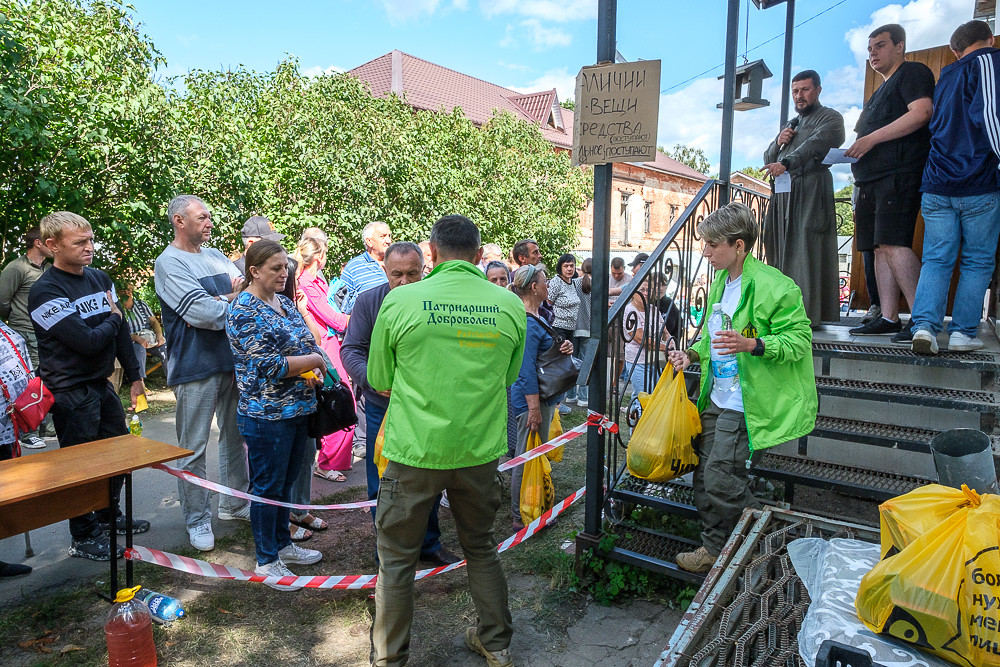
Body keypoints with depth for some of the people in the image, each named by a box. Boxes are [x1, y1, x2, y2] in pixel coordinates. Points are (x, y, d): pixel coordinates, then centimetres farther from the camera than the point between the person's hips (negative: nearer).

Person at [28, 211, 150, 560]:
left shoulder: (100, 279, 6)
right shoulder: (45, 292, -16)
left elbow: (121, 332, 11)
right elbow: (88, 341, -24)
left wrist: (134, 376, 11)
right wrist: (113, 319, -5)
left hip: (101, 384, 7)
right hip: (70, 393, -7)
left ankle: (109, 516, 38)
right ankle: (84, 539, 20)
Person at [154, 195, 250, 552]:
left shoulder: (216, 256, 13)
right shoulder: (169, 263, -10)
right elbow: (205, 313, -21)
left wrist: (217, 304, -13)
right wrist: (234, 301, -4)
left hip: (233, 360, 7)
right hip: (196, 366, -7)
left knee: (236, 436, 17)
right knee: (194, 449, 2)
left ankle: (234, 504, 33)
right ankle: (198, 521, 16)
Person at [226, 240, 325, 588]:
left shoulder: (285, 302, 11)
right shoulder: (244, 311, -15)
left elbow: (306, 343, 14)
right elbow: (269, 365, -22)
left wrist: (314, 371, -7)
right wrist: (314, 360, -13)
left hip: (297, 409, 8)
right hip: (266, 415, -8)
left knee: (286, 481, 19)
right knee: (267, 486, 5)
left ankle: (283, 545, 35)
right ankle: (266, 560, 20)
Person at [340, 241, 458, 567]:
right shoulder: (368, 301, -6)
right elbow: (350, 349, -6)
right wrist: (373, 380, -24)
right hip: (383, 409, -1)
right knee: (383, 487, 9)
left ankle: (428, 543, 38)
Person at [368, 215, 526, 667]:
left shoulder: (399, 301, -10)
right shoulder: (510, 305, -3)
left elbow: (378, 379, 2)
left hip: (415, 451, -2)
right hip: (481, 451, 3)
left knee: (396, 557, 15)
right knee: (481, 548, 23)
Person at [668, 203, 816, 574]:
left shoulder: (773, 287, -16)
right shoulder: (721, 281, 12)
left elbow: (799, 339, -17)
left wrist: (751, 344, -31)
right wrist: (693, 354, 8)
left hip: (747, 404, -9)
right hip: (718, 398, 9)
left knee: (721, 477, -7)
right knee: (704, 472, 12)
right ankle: (714, 547, 28)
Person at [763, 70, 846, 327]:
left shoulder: (830, 118, 6)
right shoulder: (791, 124, 29)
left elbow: (815, 144, -15)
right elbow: (768, 160, 26)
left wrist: (786, 163, -31)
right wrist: (778, 143, 5)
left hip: (812, 192, -7)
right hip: (783, 194, 7)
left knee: (808, 252, -13)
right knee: (781, 252, 1)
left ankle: (810, 314, -14)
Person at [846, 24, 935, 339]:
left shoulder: (913, 72, 3)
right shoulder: (879, 93, 30)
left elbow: (921, 113, -14)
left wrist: (872, 138, -16)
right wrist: (854, 151, 13)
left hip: (899, 174, -10)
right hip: (872, 179, 10)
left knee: (893, 243, -20)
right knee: (881, 247, 4)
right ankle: (889, 317, 5)